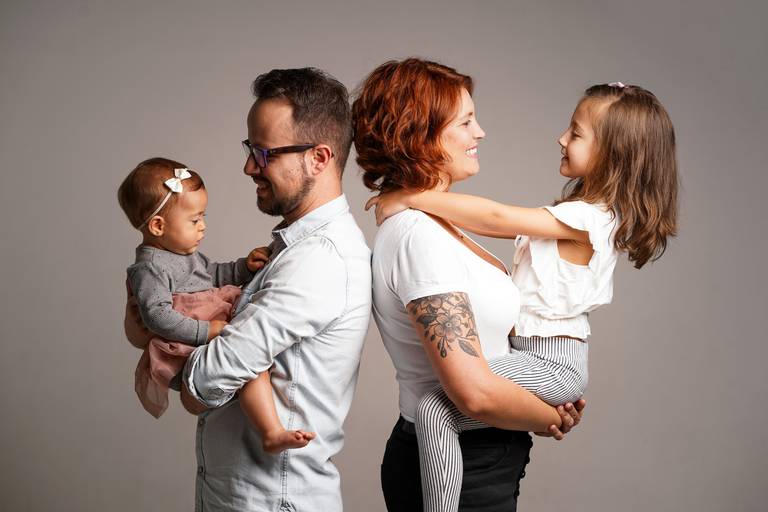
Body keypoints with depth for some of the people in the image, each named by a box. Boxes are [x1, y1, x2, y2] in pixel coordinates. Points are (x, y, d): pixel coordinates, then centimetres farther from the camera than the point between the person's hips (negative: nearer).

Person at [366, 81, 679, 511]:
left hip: (552, 362, -11)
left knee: (434, 409, -25)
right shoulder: (596, 211, 10)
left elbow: (495, 219, -24)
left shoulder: (586, 218, -20)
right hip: (541, 348, 11)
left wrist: (410, 198, -21)